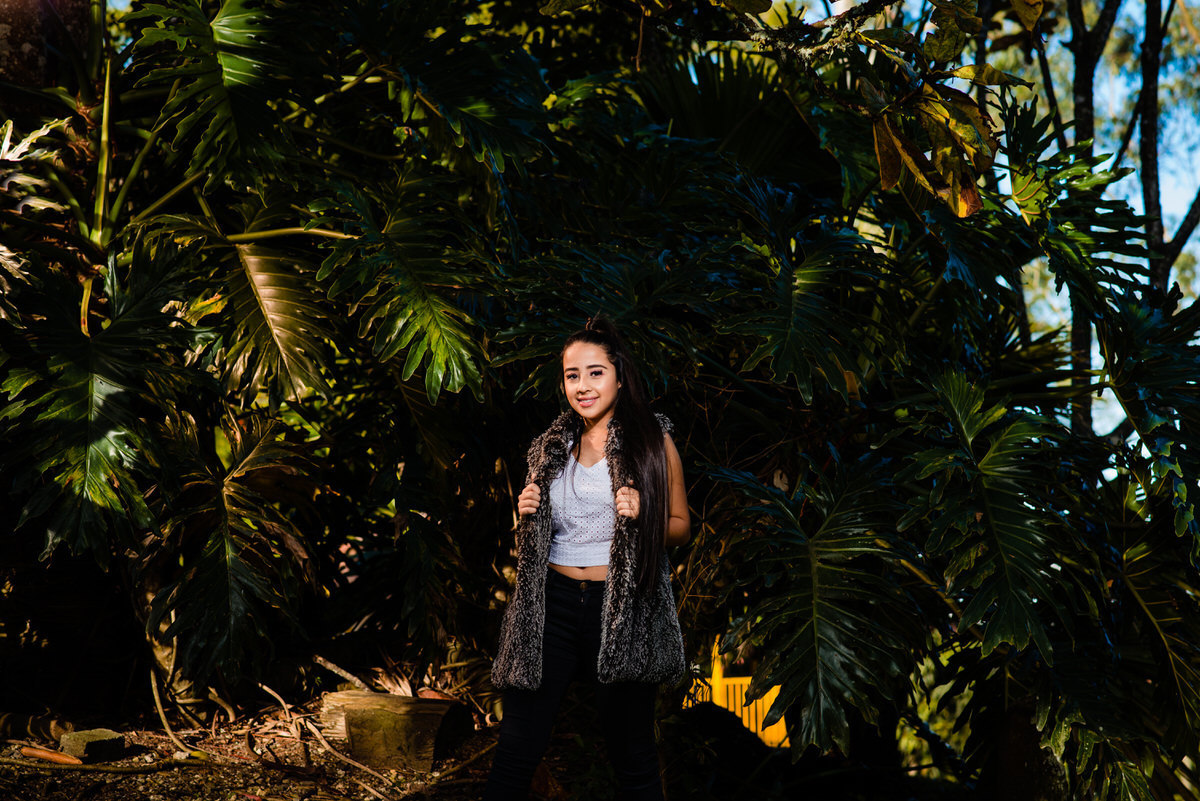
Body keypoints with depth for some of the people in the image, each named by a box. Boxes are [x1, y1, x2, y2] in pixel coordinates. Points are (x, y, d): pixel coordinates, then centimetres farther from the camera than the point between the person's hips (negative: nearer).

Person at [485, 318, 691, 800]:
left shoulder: (653, 440, 4)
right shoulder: (552, 448, 14)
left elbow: (680, 527, 6)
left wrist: (641, 515, -13)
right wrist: (526, 516, 1)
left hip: (623, 606, -3)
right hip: (552, 602, 3)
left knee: (632, 754, 3)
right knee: (517, 747, -1)